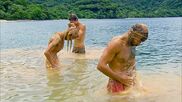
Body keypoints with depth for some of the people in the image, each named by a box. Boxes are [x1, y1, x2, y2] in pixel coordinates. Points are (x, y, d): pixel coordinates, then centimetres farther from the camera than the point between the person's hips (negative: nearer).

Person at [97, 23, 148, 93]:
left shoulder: (132, 43, 5)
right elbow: (101, 66, -24)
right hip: (119, 84, -7)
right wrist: (120, 78, -19)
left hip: (130, 83, 8)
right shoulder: (116, 43, -18)